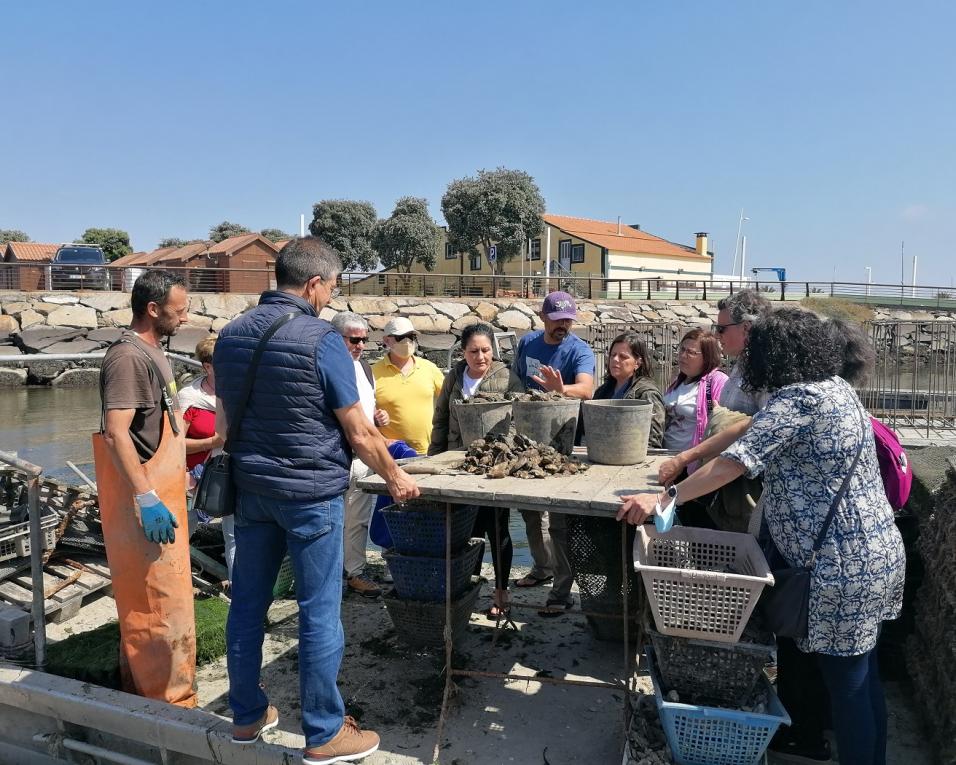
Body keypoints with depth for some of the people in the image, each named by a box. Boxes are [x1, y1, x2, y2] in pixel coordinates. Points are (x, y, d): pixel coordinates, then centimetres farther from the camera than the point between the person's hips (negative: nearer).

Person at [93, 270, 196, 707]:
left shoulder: (150, 353, 13)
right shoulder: (129, 357, -18)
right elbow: (116, 432, -25)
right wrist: (147, 499, -28)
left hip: (159, 492, 10)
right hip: (145, 499, -10)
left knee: (146, 597, 19)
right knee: (161, 602, -2)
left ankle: (140, 684, 33)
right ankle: (169, 702, 9)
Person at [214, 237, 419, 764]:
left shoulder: (230, 336, 5)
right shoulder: (320, 340, -16)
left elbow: (225, 417, 14)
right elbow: (359, 432, -13)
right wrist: (395, 477, 2)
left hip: (250, 488, 7)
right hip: (310, 493, -7)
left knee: (248, 602, 16)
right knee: (319, 613, 4)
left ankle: (247, 716, 32)